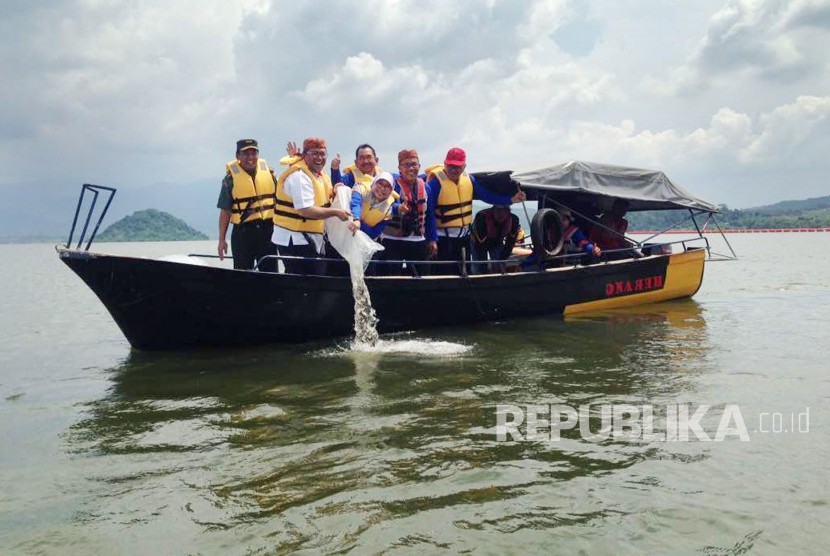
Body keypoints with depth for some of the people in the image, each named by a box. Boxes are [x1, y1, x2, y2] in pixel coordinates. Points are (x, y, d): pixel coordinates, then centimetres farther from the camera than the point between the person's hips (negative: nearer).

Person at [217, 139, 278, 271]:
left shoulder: (268, 172, 6)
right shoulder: (231, 178, -4)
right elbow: (225, 211, -3)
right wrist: (222, 240, -4)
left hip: (267, 230, 3)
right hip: (243, 232, -3)